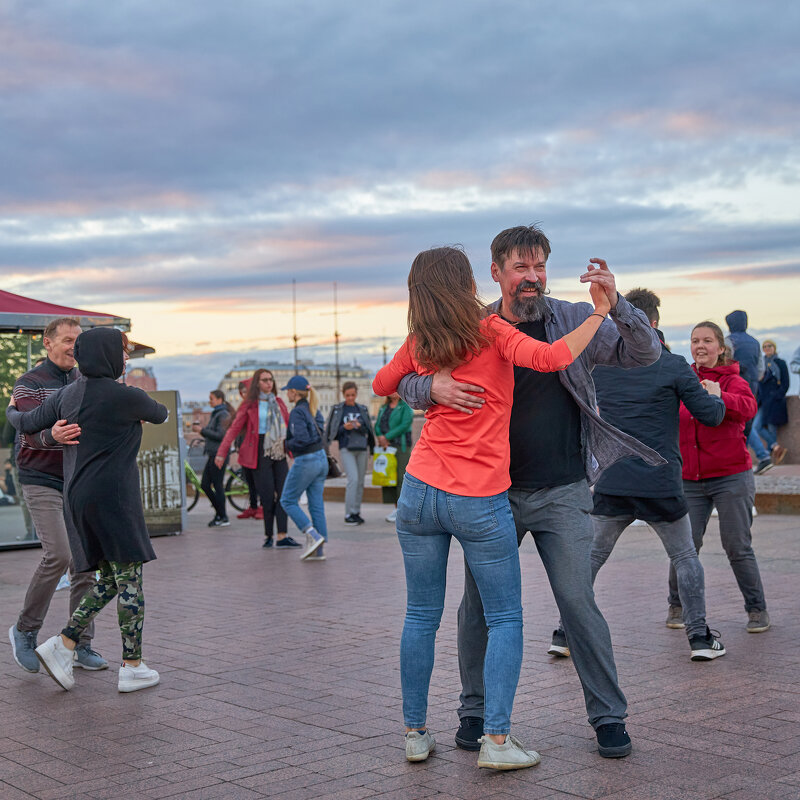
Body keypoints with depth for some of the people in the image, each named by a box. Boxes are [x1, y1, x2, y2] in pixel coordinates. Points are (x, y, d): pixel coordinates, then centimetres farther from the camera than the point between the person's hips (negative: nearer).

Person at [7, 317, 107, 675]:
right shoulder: (29, 384, -7)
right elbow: (32, 431, -22)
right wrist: (53, 435, -46)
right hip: (41, 482, -6)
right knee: (58, 555, -19)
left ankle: (81, 645, 7)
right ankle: (25, 630, 1)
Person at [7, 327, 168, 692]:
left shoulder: (66, 394, 9)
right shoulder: (127, 397, -10)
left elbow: (28, 424, 16)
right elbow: (160, 414, 9)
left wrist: (12, 412, 39)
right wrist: (149, 409, 34)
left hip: (79, 498, 8)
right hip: (113, 497, -8)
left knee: (112, 579, 14)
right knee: (130, 578, 0)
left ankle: (62, 645, 6)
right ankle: (132, 667, 3)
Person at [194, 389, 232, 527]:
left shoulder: (224, 415, -11)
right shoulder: (215, 413, 19)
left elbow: (220, 435, -18)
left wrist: (202, 430, -14)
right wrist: (200, 428, 8)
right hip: (212, 454, 10)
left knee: (218, 485, -5)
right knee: (204, 485, 8)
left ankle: (223, 517, 4)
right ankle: (219, 512, 18)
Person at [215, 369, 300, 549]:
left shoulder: (278, 403, 15)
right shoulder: (250, 404, 2)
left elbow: (289, 426, 20)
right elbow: (234, 428, 0)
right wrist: (222, 453, -6)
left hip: (279, 452, 5)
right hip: (260, 453, -5)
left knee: (283, 494, -5)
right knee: (268, 496, -6)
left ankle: (282, 537, -8)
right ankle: (268, 535, 8)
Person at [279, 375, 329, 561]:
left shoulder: (297, 412, -15)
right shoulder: (314, 410, 11)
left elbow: (302, 439, -25)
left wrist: (287, 444, -6)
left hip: (305, 462, -8)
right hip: (322, 458, 8)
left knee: (288, 500, 6)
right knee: (316, 504, 9)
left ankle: (313, 536, -7)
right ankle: (318, 550, 9)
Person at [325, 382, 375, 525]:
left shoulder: (362, 409, 11)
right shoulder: (337, 409, 3)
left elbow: (368, 430, 9)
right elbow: (332, 430, 1)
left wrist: (359, 427, -11)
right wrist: (344, 428, -15)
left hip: (362, 448, 4)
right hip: (346, 449, -4)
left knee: (360, 481, 5)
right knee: (353, 478, -16)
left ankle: (356, 512, 15)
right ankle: (349, 514, -12)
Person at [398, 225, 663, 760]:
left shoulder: (573, 322, 0)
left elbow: (645, 353, -4)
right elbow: (407, 384, 1)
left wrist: (616, 304, -23)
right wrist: (433, 386, -24)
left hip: (562, 494, -1)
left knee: (579, 602, -4)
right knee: (479, 606, 6)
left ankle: (609, 715, 12)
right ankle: (476, 710, 24)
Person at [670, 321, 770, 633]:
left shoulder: (733, 381, -4)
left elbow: (748, 407, -25)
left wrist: (718, 397, -44)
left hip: (731, 477, -3)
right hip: (689, 480, 3)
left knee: (738, 548, -3)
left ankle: (757, 609, 13)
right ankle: (677, 605, 18)